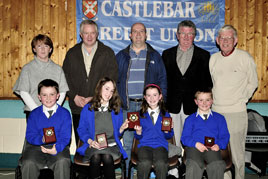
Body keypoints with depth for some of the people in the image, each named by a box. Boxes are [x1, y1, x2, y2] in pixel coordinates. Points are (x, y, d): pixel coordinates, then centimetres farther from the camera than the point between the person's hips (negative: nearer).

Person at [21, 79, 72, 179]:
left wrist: (56, 149, -23)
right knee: (28, 163, -26)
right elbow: (30, 135, 2)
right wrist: (41, 139, -20)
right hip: (36, 147, 2)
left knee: (62, 162, -30)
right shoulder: (34, 114, 8)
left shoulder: (64, 113, 2)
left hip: (58, 146, -1)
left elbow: (65, 137, -4)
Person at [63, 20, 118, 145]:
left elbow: (111, 79, -2)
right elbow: (65, 77, 9)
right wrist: (74, 96, -5)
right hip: (77, 108, 2)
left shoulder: (107, 53, 5)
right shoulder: (72, 53, 13)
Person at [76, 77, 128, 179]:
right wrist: (90, 141, -10)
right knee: (96, 157, -33)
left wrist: (121, 129, -8)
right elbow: (81, 130, 7)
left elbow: (117, 134, 14)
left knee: (107, 157, -32)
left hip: (111, 145, 1)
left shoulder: (117, 110, 14)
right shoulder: (87, 109, 10)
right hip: (93, 146, 0)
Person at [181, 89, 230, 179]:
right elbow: (185, 137, 8)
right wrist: (196, 143, -11)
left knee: (217, 166, -32)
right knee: (194, 166, -33)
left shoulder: (219, 118, 20)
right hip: (194, 147, 0)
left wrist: (218, 145, -7)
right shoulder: (190, 119, 17)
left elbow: (225, 136, 14)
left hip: (212, 148, 1)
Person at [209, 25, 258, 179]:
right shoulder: (213, 58, 8)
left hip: (236, 112, -4)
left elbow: (253, 83, 4)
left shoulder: (245, 57, -4)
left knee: (237, 150, 3)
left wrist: (242, 100, -1)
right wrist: (211, 100, 11)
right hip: (216, 111, 4)